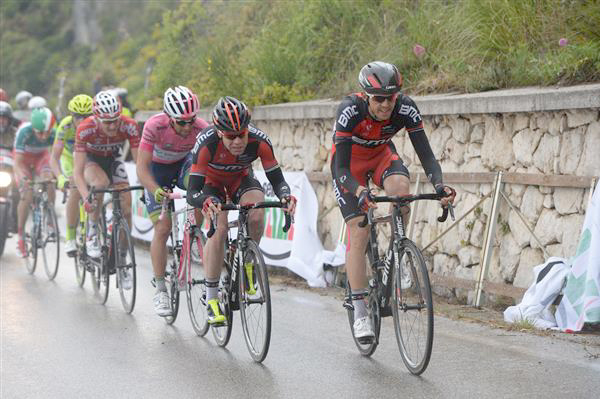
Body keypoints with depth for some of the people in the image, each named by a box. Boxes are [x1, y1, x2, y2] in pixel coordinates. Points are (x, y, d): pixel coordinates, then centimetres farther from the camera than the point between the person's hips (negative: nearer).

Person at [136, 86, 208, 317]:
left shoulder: (202, 129, -30)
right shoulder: (155, 126, -34)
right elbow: (142, 168, -34)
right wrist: (157, 191, -50)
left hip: (184, 164, 2)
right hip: (158, 170, -2)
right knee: (162, 228, -11)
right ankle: (160, 290, -1)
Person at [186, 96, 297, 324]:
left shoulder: (259, 141, -32)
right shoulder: (207, 143, -37)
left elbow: (277, 180, -25)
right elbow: (192, 192, -38)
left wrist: (285, 196, -48)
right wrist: (205, 202, -60)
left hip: (241, 178, 2)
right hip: (211, 180, -2)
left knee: (257, 214, -29)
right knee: (219, 228, -25)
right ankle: (211, 301, -15)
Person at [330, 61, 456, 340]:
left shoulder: (405, 108, -28)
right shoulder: (350, 110, -35)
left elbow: (425, 154, -27)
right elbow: (341, 167, -37)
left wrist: (439, 184, -46)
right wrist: (359, 192, -56)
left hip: (381, 155, 2)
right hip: (350, 162, -2)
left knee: (401, 187, -32)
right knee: (359, 233, -12)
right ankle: (360, 312, -6)